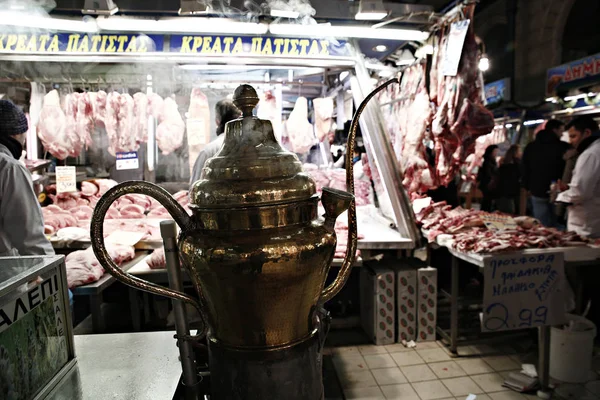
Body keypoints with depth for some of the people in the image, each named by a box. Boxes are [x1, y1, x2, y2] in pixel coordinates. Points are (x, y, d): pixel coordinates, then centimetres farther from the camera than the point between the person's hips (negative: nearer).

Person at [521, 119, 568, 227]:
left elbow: (524, 169, 10)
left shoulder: (530, 147, 5)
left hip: (537, 192, 4)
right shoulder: (564, 147, -8)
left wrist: (528, 187, 17)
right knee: (557, 227, 4)